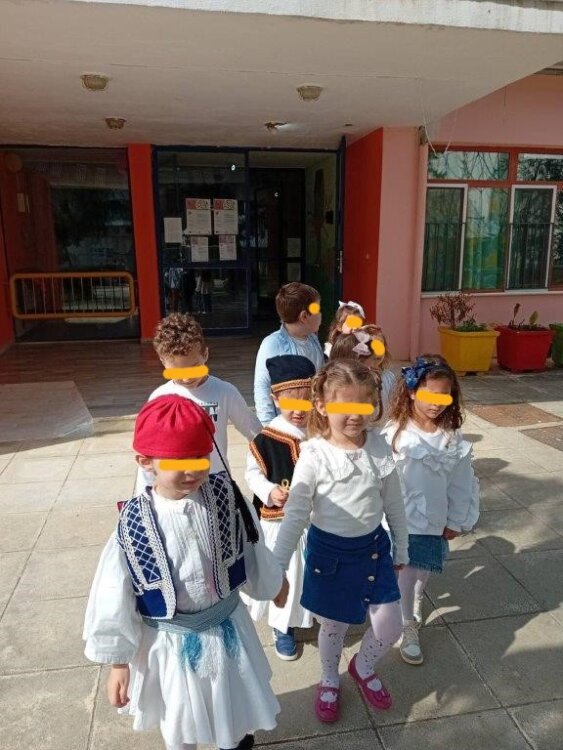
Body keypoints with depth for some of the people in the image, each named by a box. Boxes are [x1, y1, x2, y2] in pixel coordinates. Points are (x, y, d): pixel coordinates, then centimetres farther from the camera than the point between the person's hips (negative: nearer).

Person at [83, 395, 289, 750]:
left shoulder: (227, 500, -19)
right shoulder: (134, 524, -23)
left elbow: (254, 555, 0)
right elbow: (115, 599, -12)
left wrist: (274, 585, 15)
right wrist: (118, 662, -4)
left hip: (228, 629, 2)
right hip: (172, 642, -2)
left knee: (237, 715, 28)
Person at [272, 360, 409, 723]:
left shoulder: (379, 446, -11)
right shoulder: (314, 455, -21)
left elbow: (394, 502, 2)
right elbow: (296, 515, -16)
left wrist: (401, 548, 11)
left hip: (374, 547, 3)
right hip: (330, 550, -3)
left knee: (390, 627, 10)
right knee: (334, 627, 18)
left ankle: (363, 668, 44)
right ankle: (330, 680, 50)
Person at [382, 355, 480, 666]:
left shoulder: (452, 437, -9)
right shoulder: (394, 432, -18)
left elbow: (461, 482, 1)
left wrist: (456, 521, 6)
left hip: (434, 519, 3)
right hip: (398, 517, -2)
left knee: (422, 570, 19)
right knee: (407, 572, 8)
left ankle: (414, 601, 50)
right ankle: (409, 628, 29)